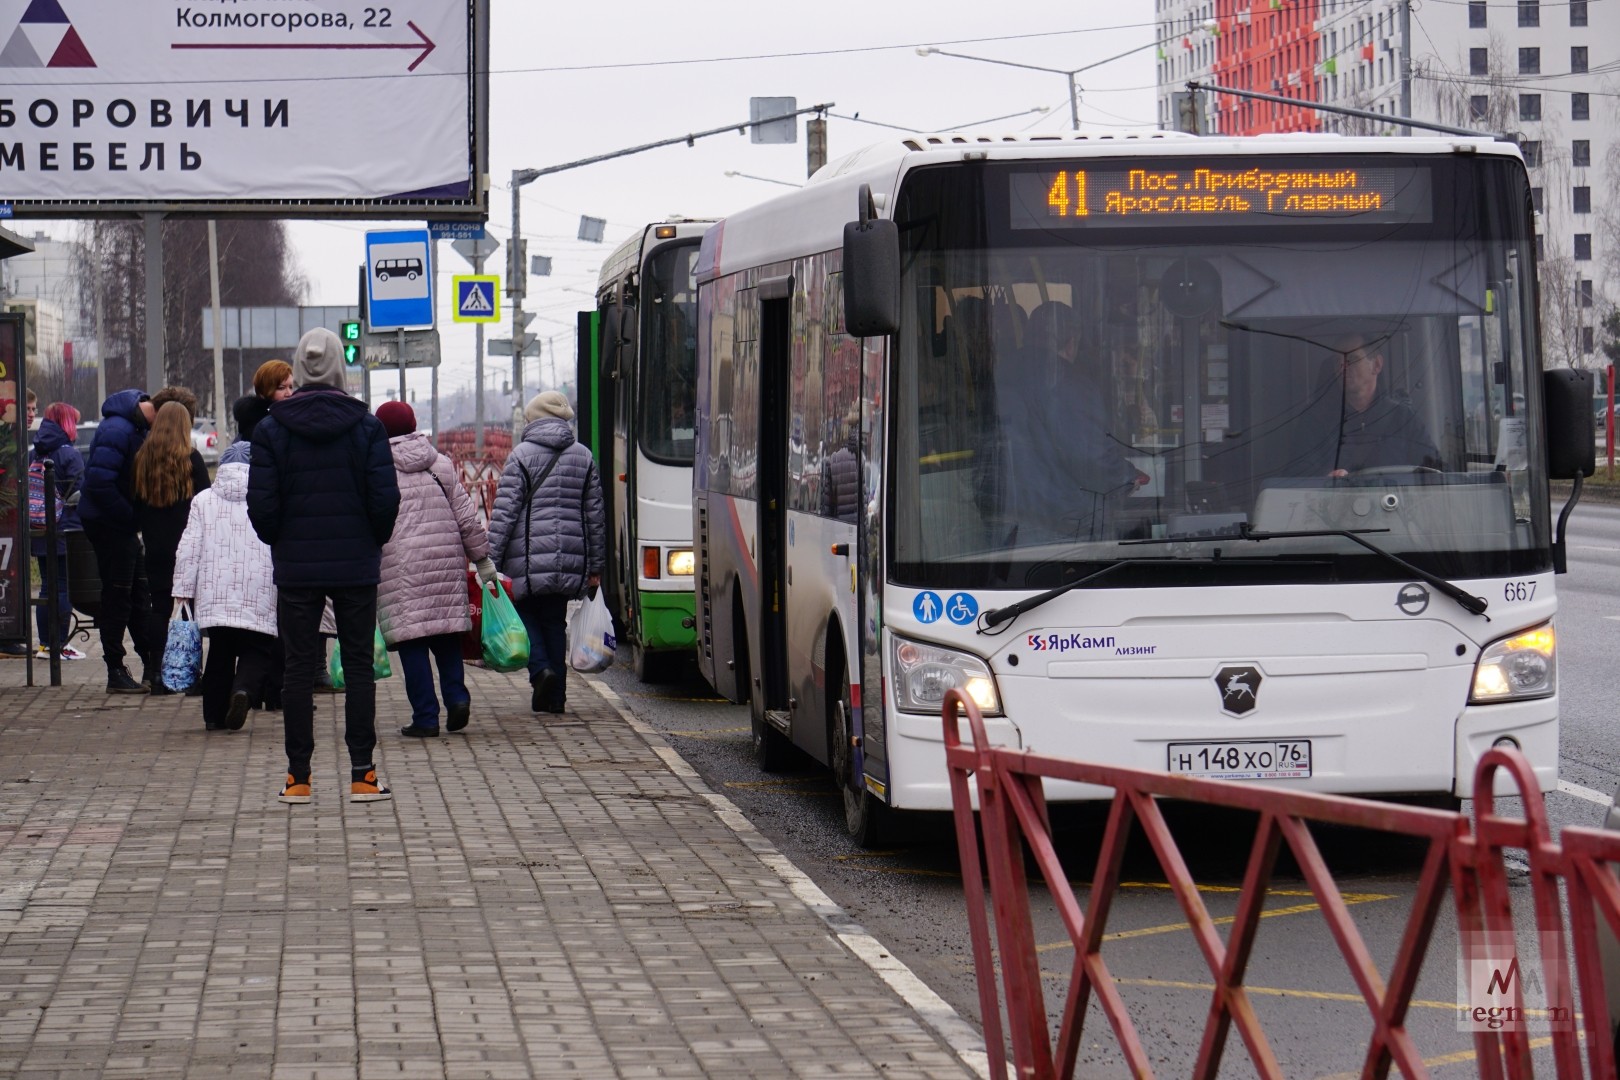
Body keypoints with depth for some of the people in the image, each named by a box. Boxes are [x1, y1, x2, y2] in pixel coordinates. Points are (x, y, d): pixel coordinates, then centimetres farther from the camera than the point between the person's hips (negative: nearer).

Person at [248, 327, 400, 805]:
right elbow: (386, 500, -7)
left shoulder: (271, 429, -3)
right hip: (357, 567, 0)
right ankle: (362, 774, 4)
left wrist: (282, 544, 11)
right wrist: (372, 542, 10)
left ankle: (298, 776, 6)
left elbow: (261, 506, -6)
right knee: (359, 666, 6)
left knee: (298, 668, 5)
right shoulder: (366, 425, -3)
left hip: (296, 568, 0)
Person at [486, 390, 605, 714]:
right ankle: (555, 695, 9)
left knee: (526, 615, 11)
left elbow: (504, 513, -9)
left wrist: (490, 562, -8)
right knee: (555, 622, 12)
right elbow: (594, 515, 10)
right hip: (570, 561, 4)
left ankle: (541, 668, -13)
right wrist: (595, 566, 16)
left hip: (528, 559, -4)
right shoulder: (583, 457, 8)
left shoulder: (521, 455, -5)